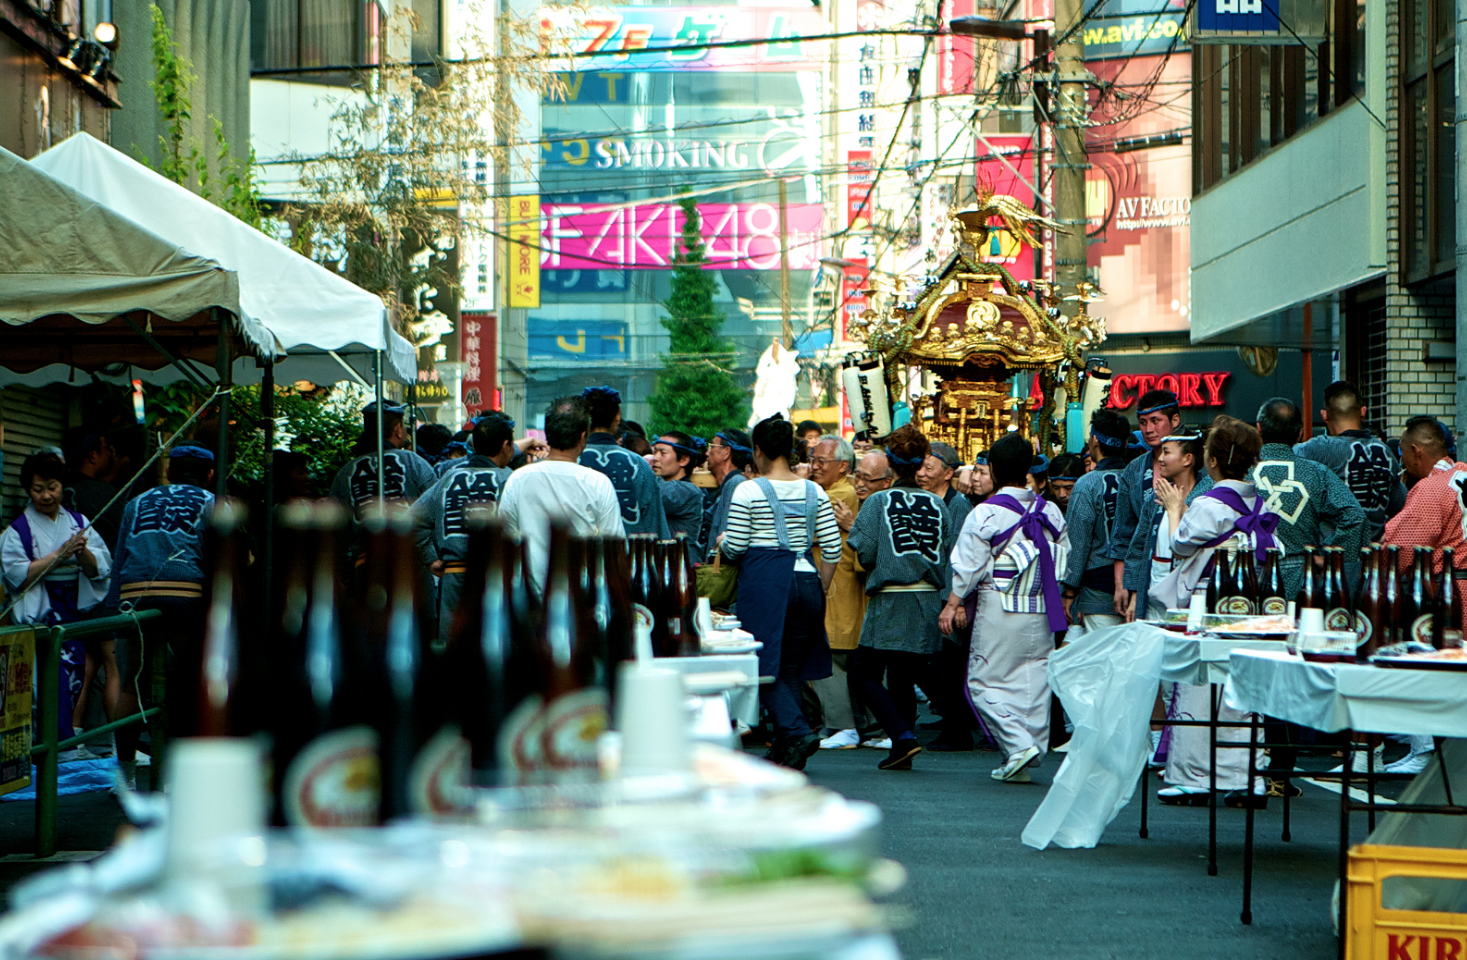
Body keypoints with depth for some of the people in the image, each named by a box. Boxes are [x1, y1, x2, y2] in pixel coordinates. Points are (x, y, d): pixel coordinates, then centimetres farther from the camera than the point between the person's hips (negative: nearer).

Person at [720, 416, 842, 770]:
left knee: (766, 667, 1)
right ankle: (783, 748, 10)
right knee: (790, 668, 12)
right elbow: (832, 550, 6)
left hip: (765, 582, -5)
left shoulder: (748, 492, -6)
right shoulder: (815, 492, 7)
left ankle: (797, 732, -17)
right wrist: (818, 590, 17)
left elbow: (734, 548, -4)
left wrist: (723, 542, 18)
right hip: (806, 581, 5)